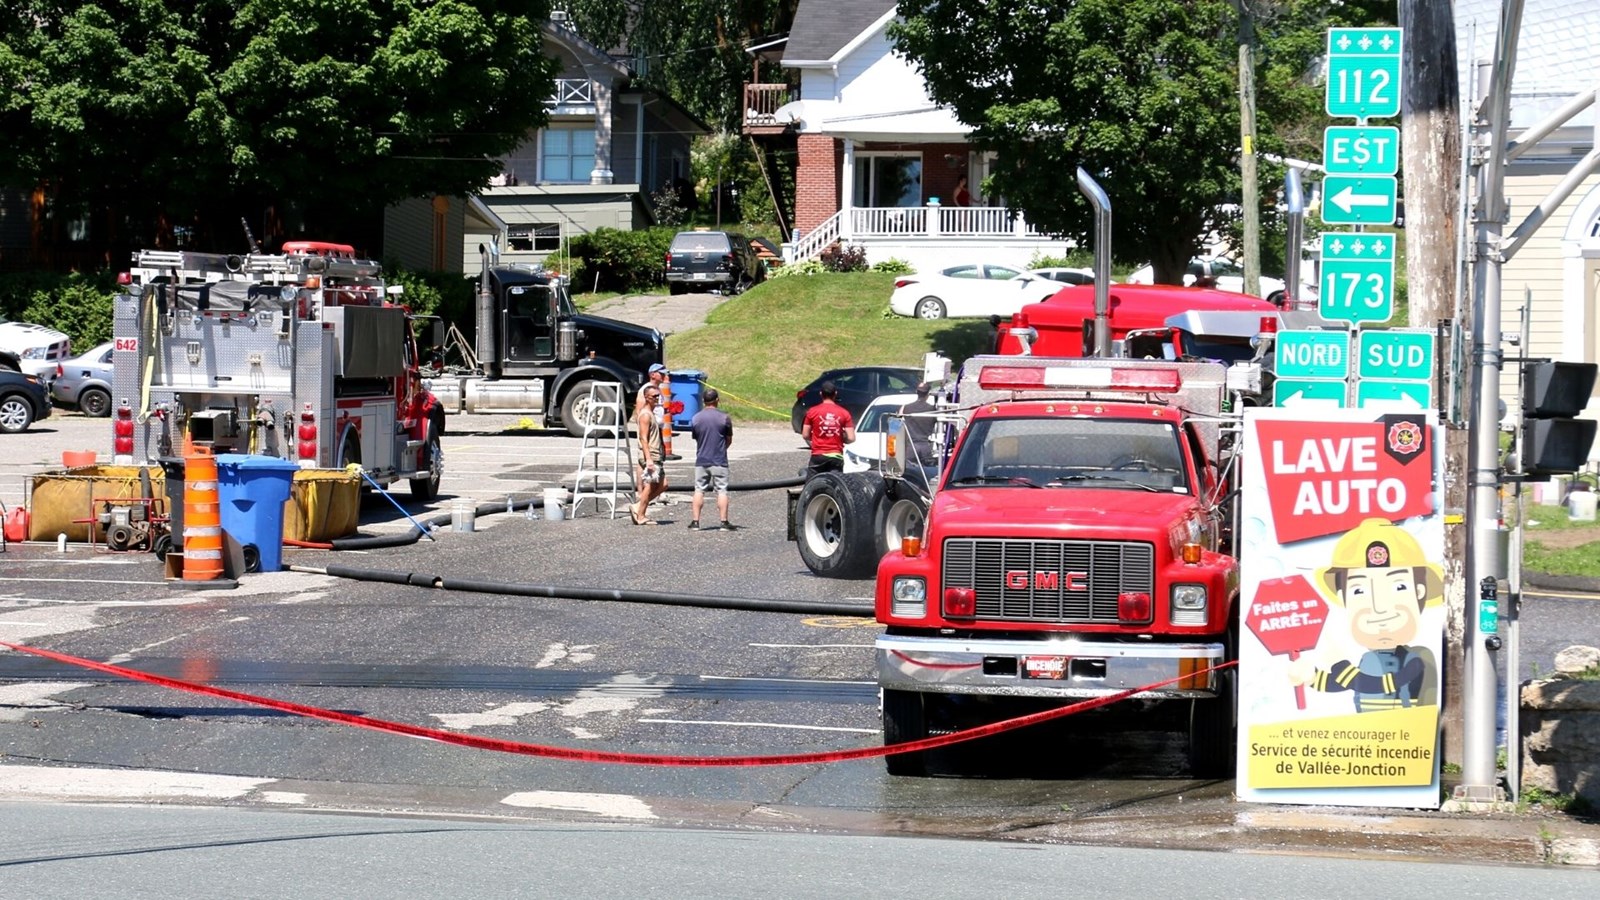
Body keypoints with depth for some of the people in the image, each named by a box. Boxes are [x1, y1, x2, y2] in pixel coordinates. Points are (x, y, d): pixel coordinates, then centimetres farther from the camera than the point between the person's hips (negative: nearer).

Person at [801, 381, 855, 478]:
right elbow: (851, 438, -4)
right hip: (836, 456, 1)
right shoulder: (844, 413, -1)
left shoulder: (812, 412, -3)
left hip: (818, 455, -1)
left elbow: (805, 435, 0)